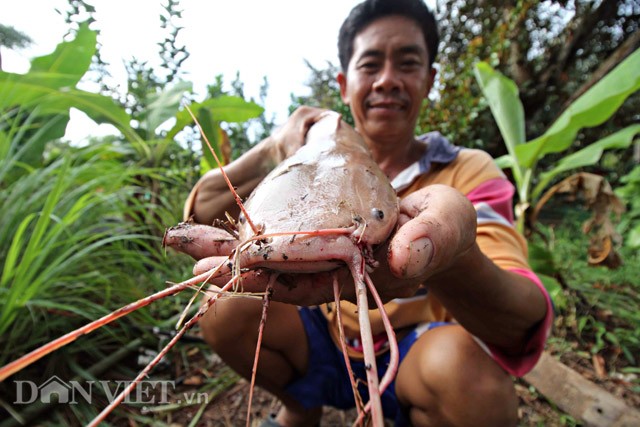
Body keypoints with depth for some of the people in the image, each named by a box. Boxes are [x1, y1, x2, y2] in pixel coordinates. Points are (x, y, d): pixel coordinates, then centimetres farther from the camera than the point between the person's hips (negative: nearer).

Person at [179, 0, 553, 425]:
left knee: (464, 365, -33)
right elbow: (203, 210, -9)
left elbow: (525, 322, -26)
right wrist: (275, 149, -26)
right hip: (325, 344, 3)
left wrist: (452, 256, -49)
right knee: (227, 301, -19)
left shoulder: (468, 171, -11)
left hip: (415, 356, -1)